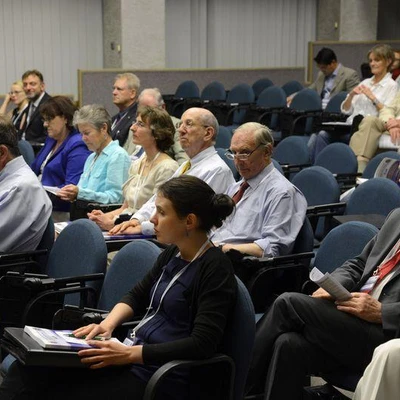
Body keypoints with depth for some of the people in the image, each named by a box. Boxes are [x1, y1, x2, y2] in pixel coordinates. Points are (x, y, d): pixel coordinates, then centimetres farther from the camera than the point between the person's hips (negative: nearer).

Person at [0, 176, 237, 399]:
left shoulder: (216, 269, -14)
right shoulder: (172, 254, 10)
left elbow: (202, 345, -22)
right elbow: (137, 297, 22)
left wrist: (129, 354, -25)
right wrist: (108, 324, 1)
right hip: (132, 352, 8)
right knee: (28, 369, -9)